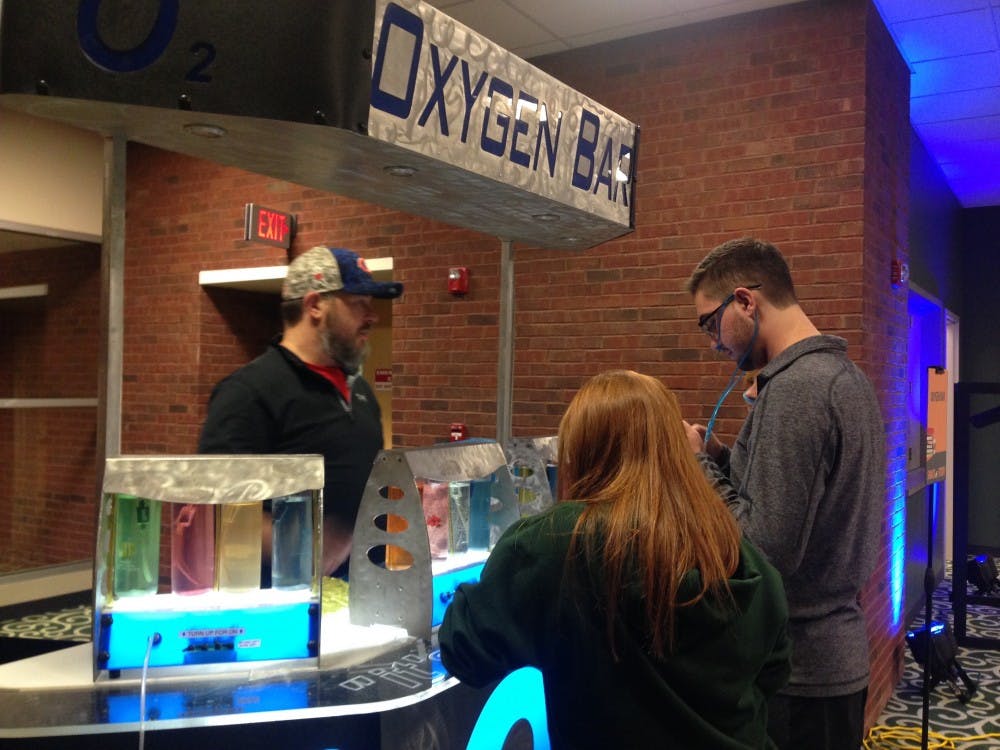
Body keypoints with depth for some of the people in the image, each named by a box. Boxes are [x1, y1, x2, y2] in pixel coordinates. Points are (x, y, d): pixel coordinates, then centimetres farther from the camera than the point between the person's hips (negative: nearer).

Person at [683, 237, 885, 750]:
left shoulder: (794, 388, -22)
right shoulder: (844, 373, 9)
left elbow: (768, 549, -25)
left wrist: (697, 465, -14)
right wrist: (723, 458, 4)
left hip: (796, 668, -9)